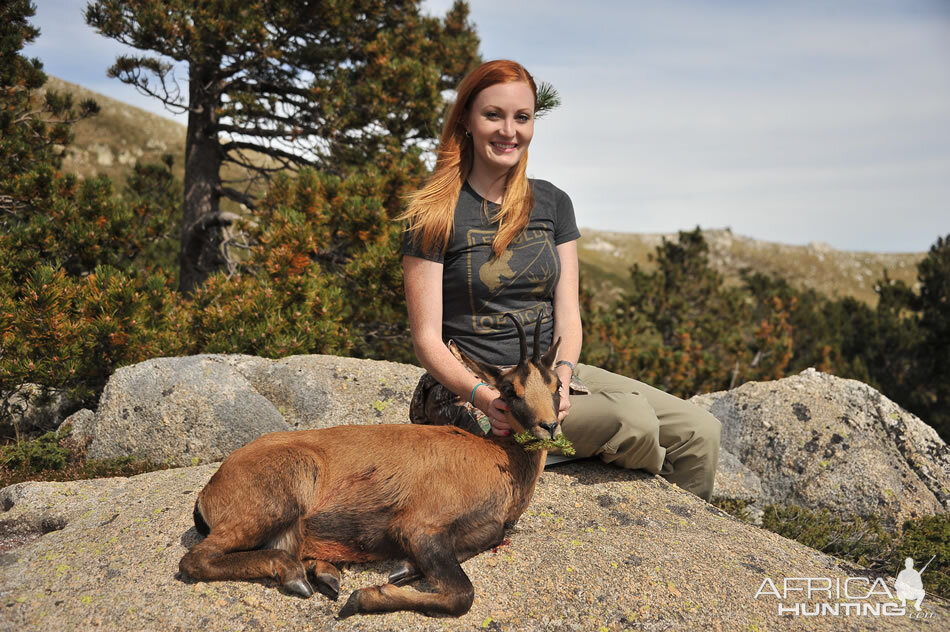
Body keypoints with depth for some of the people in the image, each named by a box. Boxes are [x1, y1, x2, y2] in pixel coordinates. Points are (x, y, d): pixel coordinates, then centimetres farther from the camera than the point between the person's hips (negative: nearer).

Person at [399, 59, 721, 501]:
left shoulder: (552, 203, 10)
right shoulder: (435, 215, -6)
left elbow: (567, 315, 4)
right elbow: (427, 340, -9)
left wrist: (562, 377, -16)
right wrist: (483, 396, -27)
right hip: (475, 387, -5)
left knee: (700, 432, -8)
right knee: (631, 418, -26)